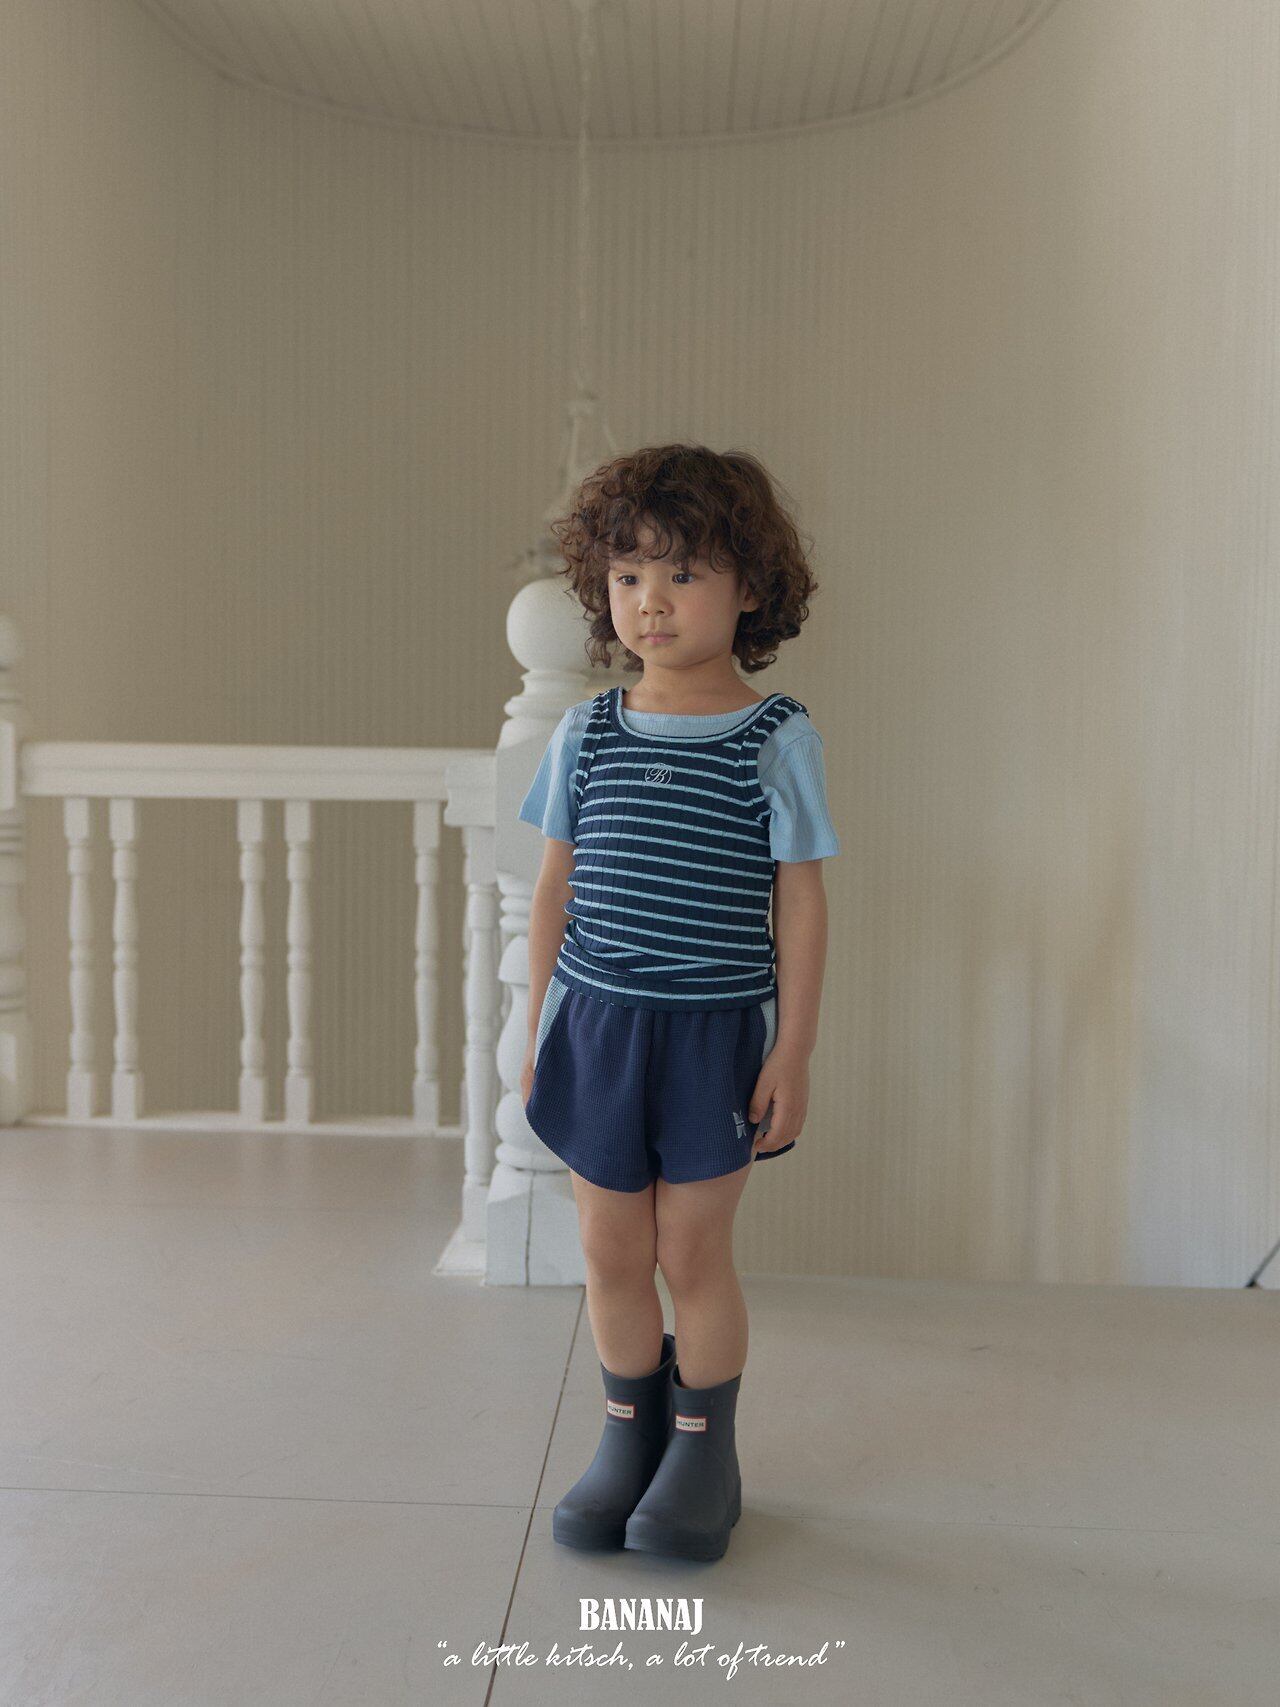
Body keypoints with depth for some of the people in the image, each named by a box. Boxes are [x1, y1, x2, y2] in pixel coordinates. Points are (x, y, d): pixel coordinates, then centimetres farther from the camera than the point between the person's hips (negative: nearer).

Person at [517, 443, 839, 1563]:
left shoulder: (777, 739, -7)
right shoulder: (587, 733, 2)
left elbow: (801, 902, -5)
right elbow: (557, 886, 8)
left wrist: (794, 1050, -6)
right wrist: (539, 1028, 8)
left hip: (716, 1031, -3)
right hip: (596, 1022, 3)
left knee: (693, 1251, 7)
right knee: (612, 1251, 12)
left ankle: (704, 1447, 29)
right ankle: (629, 1434, 33)